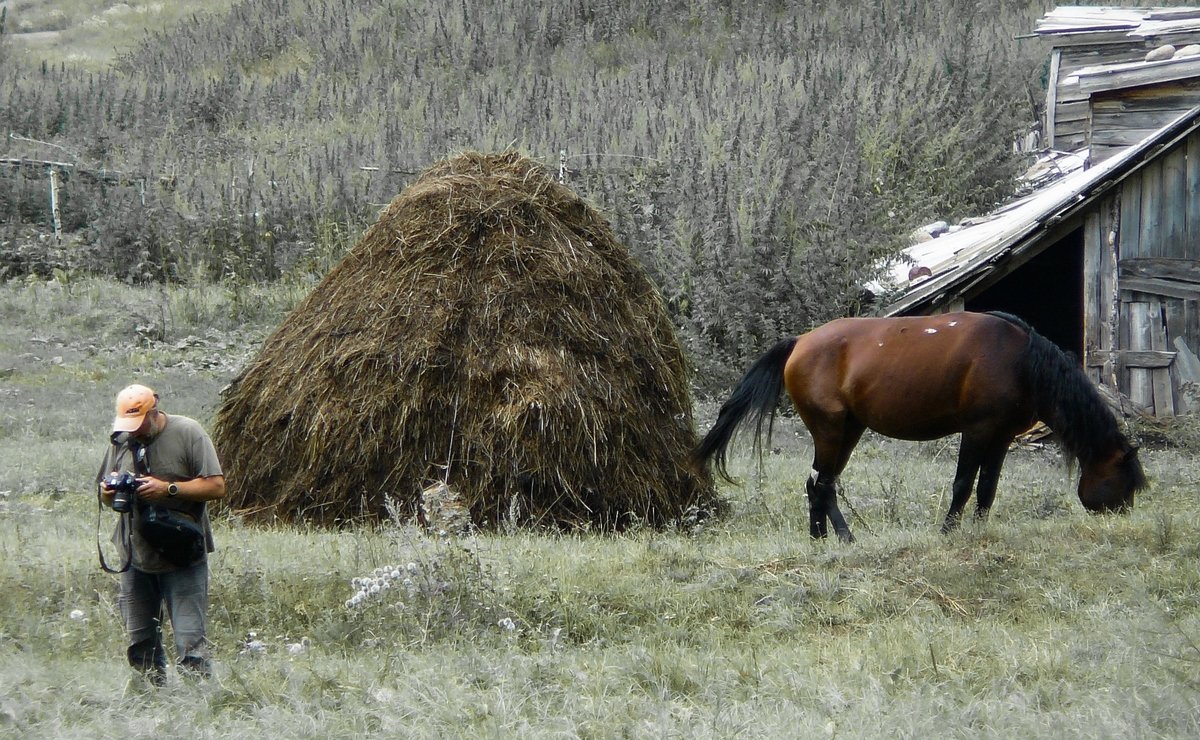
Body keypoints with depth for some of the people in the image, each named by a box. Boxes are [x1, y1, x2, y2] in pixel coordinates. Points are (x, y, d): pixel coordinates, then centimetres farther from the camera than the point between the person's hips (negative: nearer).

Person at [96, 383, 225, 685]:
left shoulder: (187, 433, -7)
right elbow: (106, 497, 15)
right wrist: (109, 493, -10)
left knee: (190, 640, -10)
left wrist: (168, 489, -20)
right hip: (135, 556, 5)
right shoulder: (122, 440, 8)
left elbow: (216, 486, -10)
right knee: (141, 644, 10)